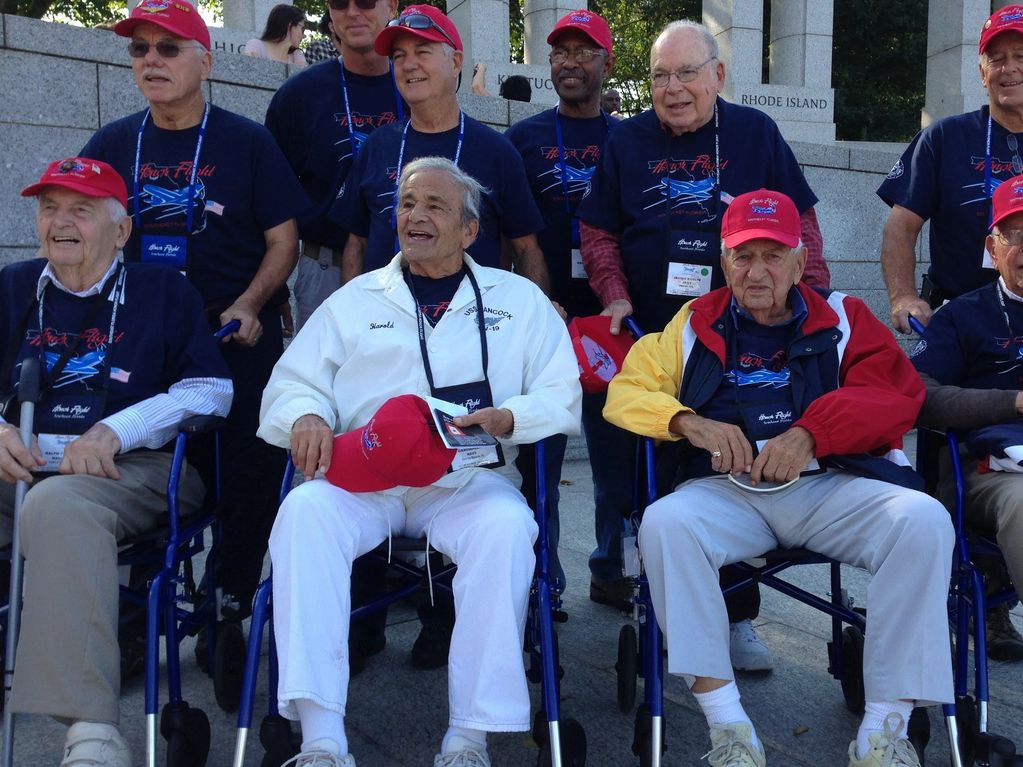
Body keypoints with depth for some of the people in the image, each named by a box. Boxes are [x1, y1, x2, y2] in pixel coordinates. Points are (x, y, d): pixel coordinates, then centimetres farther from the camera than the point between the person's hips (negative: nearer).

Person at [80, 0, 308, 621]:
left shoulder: (248, 142, 3)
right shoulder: (113, 144, 11)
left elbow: (283, 241, 1)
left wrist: (247, 307, -15)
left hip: (240, 339, -2)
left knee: (249, 474, -4)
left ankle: (234, 607, 11)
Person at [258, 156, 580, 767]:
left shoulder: (518, 299, 18)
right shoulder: (355, 299, 23)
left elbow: (563, 394, 10)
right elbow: (291, 383, 16)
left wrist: (506, 418, -11)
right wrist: (305, 417, -8)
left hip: (469, 479, -1)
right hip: (360, 477, 2)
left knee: (506, 524, -34)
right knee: (305, 510, -31)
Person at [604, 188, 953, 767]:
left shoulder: (843, 319, 19)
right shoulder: (693, 326, 20)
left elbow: (899, 394, 4)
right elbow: (626, 392, 13)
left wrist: (811, 431, -13)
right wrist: (690, 422, -7)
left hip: (834, 486, 0)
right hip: (726, 491, 0)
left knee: (924, 520, -27)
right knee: (665, 522, -31)